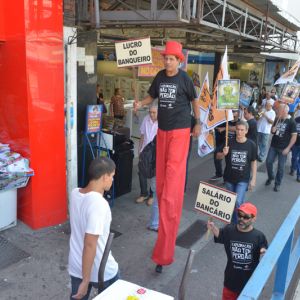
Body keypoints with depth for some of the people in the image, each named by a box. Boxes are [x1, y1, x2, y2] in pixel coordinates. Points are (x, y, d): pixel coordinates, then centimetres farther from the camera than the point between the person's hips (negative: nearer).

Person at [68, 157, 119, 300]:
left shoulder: (75, 193, -6)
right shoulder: (99, 204, -30)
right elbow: (90, 244, -29)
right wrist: (85, 281, -23)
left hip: (76, 266, 6)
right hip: (102, 271, -6)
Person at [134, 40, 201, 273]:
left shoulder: (184, 79, -6)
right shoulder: (160, 77, 6)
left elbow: (194, 101, 5)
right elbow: (152, 96, 14)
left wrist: (198, 124, 5)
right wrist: (140, 104, -6)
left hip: (180, 130, -6)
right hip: (162, 129, 6)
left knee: (173, 174, -11)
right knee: (161, 174, 10)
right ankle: (163, 213, 30)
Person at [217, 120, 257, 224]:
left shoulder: (251, 145, -8)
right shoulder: (229, 142, -7)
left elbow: (253, 162, 1)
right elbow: (218, 156, 3)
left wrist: (253, 179, 0)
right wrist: (223, 153, -19)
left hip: (243, 179, -2)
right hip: (229, 178, 2)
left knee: (238, 202, -13)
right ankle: (234, 222, 36)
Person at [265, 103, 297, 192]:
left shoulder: (291, 122, -10)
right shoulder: (277, 119, 5)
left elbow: (294, 136, -11)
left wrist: (288, 148, -16)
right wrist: (273, 130, -7)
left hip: (283, 148, -5)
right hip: (273, 146, 5)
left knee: (281, 166, 3)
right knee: (268, 162, 5)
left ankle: (278, 183, 17)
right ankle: (270, 177, 29)